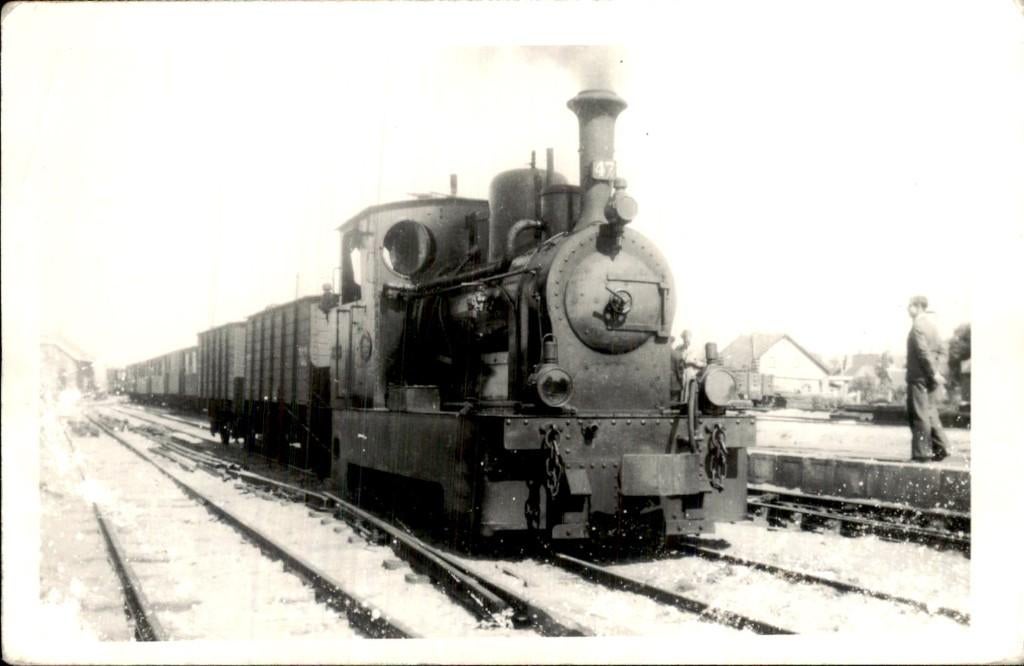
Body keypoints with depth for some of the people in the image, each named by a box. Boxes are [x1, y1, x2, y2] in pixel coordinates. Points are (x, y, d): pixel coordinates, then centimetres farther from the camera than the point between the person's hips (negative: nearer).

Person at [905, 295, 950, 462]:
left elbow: (923, 351, -21)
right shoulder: (931, 324, 14)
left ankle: (921, 453, -2)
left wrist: (934, 373, -19)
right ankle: (941, 447, 13)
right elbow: (939, 349, 16)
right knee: (930, 413, 15)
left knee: (919, 415, -4)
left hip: (919, 377, -9)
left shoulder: (917, 326, -14)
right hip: (930, 377, 9)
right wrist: (936, 371, 13)